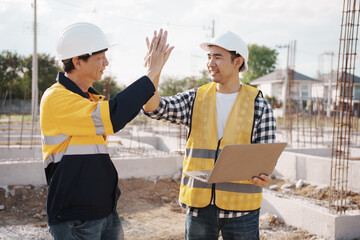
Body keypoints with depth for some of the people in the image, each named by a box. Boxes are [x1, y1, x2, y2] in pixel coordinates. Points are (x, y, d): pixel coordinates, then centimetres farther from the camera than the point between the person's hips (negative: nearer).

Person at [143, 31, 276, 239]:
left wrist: (262, 176, -23)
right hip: (199, 204, 2)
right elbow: (154, 108, -9)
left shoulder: (259, 106, 0)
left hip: (240, 207, -1)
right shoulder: (195, 99, 5)